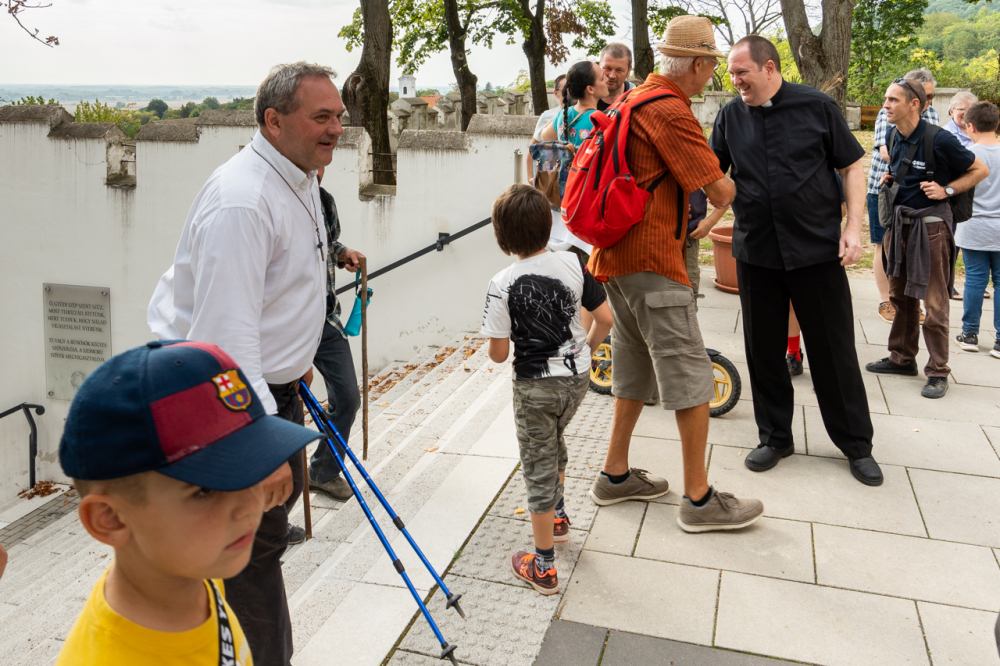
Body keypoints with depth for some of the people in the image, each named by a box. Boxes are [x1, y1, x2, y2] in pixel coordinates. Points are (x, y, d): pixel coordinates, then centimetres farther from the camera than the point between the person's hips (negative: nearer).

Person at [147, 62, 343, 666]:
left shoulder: (303, 179, 8)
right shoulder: (241, 201, -27)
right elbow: (227, 334, -32)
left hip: (273, 381, 10)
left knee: (282, 490, 27)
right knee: (257, 536, 0)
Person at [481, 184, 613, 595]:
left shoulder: (503, 285, -19)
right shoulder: (572, 264, -7)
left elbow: (498, 353, -17)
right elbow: (604, 320, -2)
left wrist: (498, 349, 7)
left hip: (535, 386, -5)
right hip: (577, 377, 5)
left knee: (538, 468, 7)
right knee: (554, 441, 31)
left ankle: (543, 567, 17)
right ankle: (558, 517, 49)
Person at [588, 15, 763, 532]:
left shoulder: (638, 99, 17)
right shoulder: (671, 111, -15)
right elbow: (718, 192, -16)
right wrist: (731, 183, 6)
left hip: (617, 253, 10)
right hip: (651, 259, -10)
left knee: (636, 367, 17)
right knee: (689, 373, -4)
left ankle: (615, 475, 26)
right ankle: (699, 500, 5)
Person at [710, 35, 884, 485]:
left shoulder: (817, 107, -2)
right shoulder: (731, 116, 5)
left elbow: (852, 166, 2)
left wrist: (853, 228, -7)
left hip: (817, 250, -2)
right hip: (756, 252, 3)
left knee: (834, 349, 5)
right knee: (763, 349, 9)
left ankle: (856, 443, 21)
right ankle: (775, 437, 26)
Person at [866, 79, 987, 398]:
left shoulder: (939, 140, -14)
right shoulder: (895, 139, 6)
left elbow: (980, 170, -4)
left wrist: (946, 190, -14)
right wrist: (889, 179, 6)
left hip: (930, 224, -7)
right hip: (900, 223, 7)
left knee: (934, 303, -2)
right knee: (900, 296, 15)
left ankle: (938, 372, 6)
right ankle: (902, 358, 28)